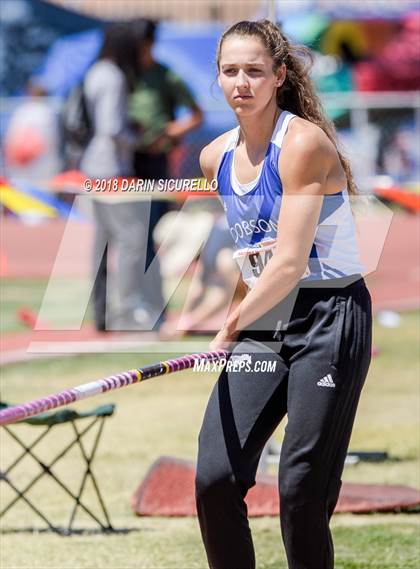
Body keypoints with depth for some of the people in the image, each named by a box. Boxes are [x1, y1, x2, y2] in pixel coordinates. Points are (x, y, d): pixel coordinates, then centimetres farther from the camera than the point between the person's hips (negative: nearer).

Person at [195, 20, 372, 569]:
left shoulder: (303, 143, -15)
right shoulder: (215, 157, 6)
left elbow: (292, 261, -22)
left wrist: (230, 327, -26)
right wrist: (240, 258, 3)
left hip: (328, 320, -6)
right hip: (263, 320, 6)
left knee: (301, 489, -9)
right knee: (215, 477, -7)